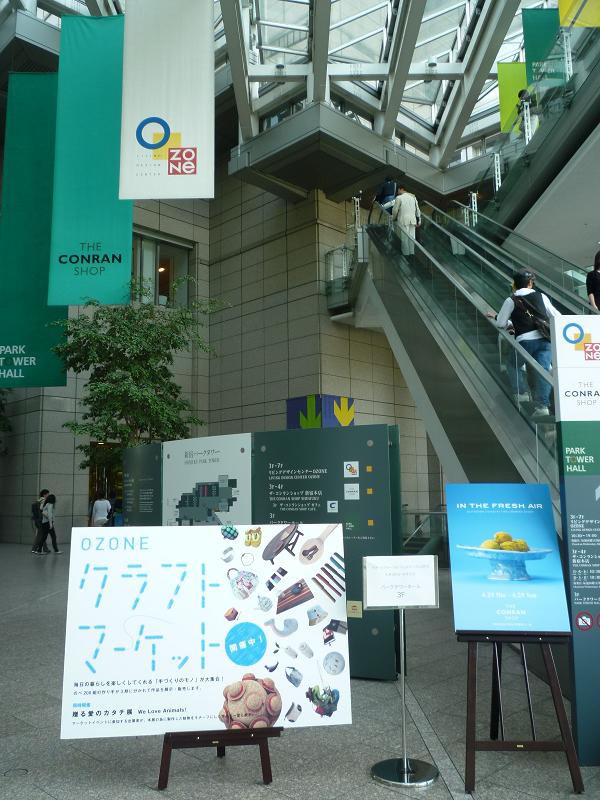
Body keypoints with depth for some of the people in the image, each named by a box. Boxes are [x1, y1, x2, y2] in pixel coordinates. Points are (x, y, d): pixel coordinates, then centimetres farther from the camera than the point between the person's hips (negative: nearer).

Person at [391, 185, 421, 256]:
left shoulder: (399, 198, -5)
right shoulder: (413, 197, 12)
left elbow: (395, 210, -3)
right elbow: (417, 209, 13)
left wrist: (394, 218, 15)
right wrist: (419, 220, 17)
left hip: (403, 220, -5)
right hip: (412, 220, 5)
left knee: (404, 237, -1)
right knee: (411, 237, 8)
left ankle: (406, 253, -1)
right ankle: (412, 253, 9)